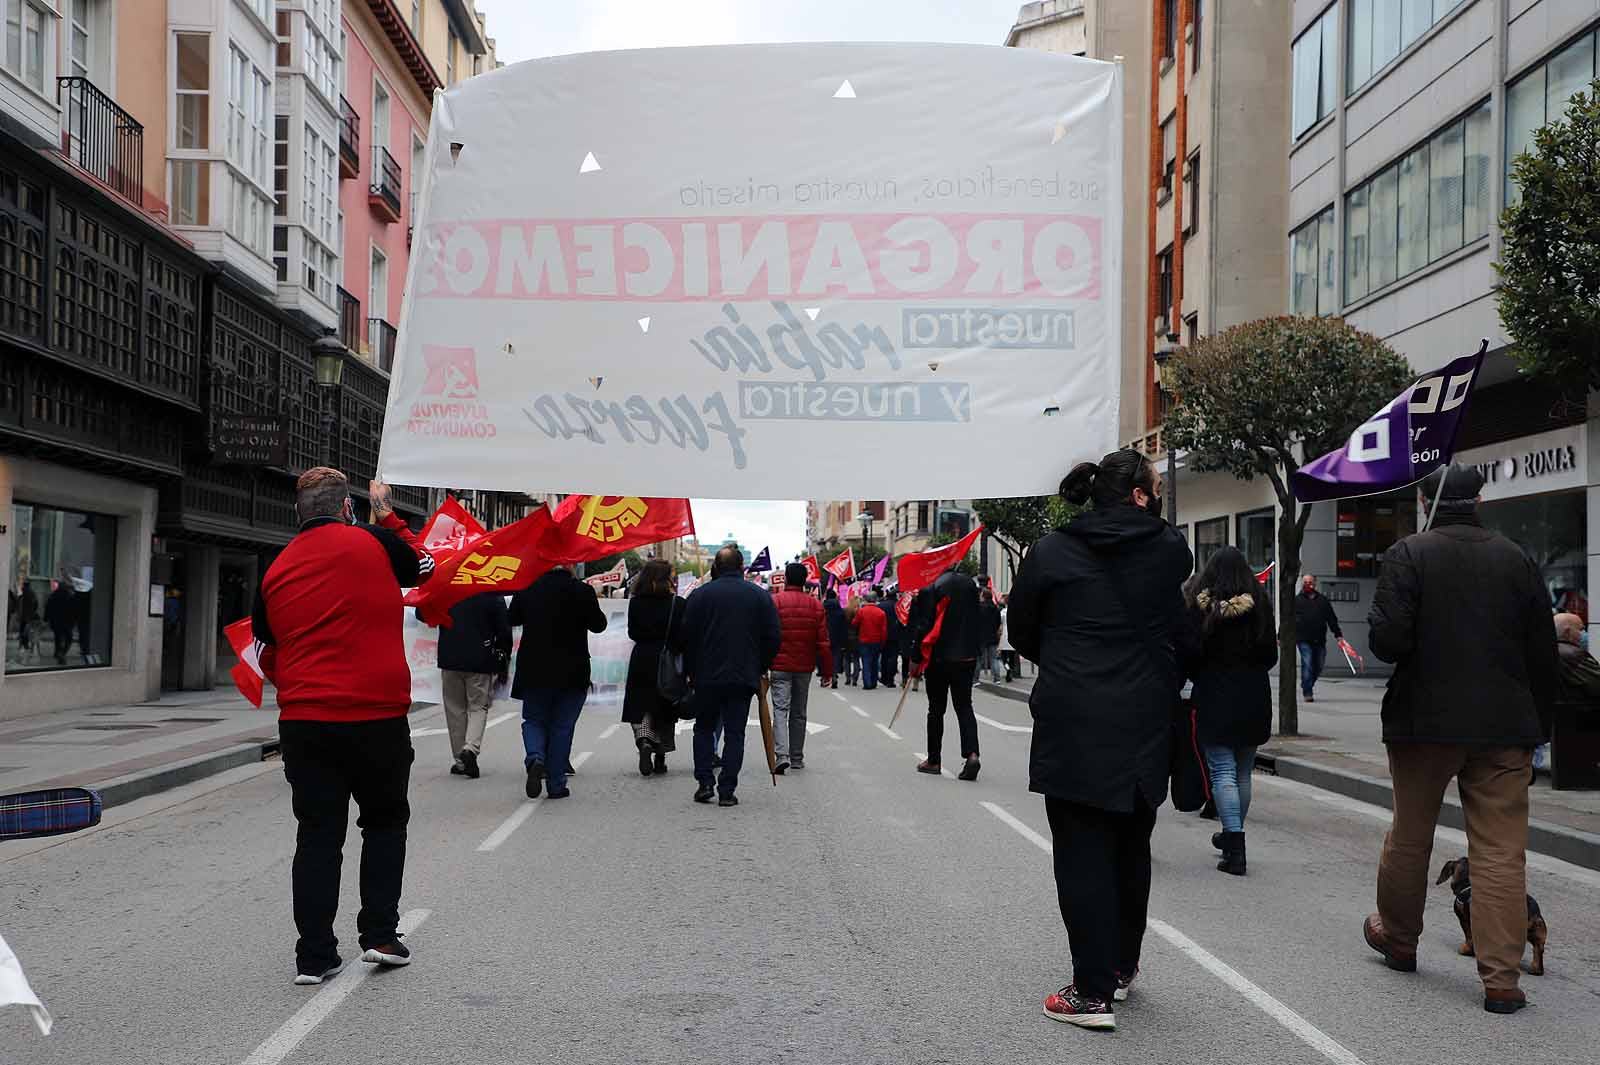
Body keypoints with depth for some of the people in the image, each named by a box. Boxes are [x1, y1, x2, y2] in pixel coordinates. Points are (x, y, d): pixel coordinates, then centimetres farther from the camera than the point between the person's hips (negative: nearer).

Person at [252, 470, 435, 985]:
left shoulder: (277, 570, 7)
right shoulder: (374, 542, -5)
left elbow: (270, 661, 15)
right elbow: (424, 566, 16)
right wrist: (387, 516, 26)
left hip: (303, 723, 3)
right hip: (378, 716, -2)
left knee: (317, 834, 9)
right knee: (385, 822, 17)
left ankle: (314, 956, 9)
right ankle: (380, 934, 13)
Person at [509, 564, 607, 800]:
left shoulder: (527, 589, -3)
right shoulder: (582, 591, -10)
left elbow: (513, 619, 11)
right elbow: (599, 625, 0)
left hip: (533, 670, 1)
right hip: (572, 673, -1)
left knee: (534, 719, 16)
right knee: (562, 726, 8)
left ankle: (535, 758, -13)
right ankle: (556, 784, 8)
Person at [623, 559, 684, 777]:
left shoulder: (635, 603, -4)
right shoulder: (678, 604, -10)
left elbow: (633, 633, 5)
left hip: (642, 661, 1)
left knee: (640, 708, 8)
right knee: (665, 710, 12)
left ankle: (644, 741, -20)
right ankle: (660, 758, 17)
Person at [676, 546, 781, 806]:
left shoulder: (700, 594, -1)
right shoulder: (761, 596, 2)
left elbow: (686, 637, -1)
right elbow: (773, 638, 3)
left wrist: (690, 672, 9)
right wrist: (759, 669, 14)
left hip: (707, 677, 0)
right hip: (744, 678, 0)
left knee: (703, 729, 15)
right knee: (735, 734, 5)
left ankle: (705, 782, 6)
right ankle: (727, 790, 1)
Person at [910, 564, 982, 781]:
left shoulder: (931, 588, -12)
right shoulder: (970, 585, 4)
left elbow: (923, 625, -12)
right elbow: (976, 622, 12)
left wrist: (916, 659, -5)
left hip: (938, 657, -4)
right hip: (966, 657, 4)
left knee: (936, 709, 7)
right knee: (964, 706, 6)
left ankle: (933, 760, 14)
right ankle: (971, 753, -13)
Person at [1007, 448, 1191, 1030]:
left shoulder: (1050, 552, -4)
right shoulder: (1169, 549, -1)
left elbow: (1021, 632, 6)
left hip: (1073, 726, -2)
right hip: (1146, 728, 3)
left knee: (1082, 854, 2)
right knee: (1131, 849, 18)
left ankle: (1093, 992, 1)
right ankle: (1122, 967, 32)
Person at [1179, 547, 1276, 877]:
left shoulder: (1199, 606, -8)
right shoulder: (1259, 605, 1)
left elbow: (1188, 653, -10)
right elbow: (1271, 655, 5)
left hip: (1214, 700, -3)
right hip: (1253, 699, 4)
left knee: (1223, 771, -3)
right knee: (1243, 772, 16)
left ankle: (1235, 850, -10)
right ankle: (1232, 835, 31)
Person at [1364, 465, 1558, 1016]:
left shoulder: (1408, 555, -8)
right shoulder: (1518, 560, 3)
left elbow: (1388, 641, -18)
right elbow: (1544, 658, 5)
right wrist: (1536, 727, 13)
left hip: (1424, 722, -2)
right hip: (1505, 729, 2)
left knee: (1410, 837, 16)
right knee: (1501, 851, 3)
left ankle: (1397, 938, 34)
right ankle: (1501, 980, 1)